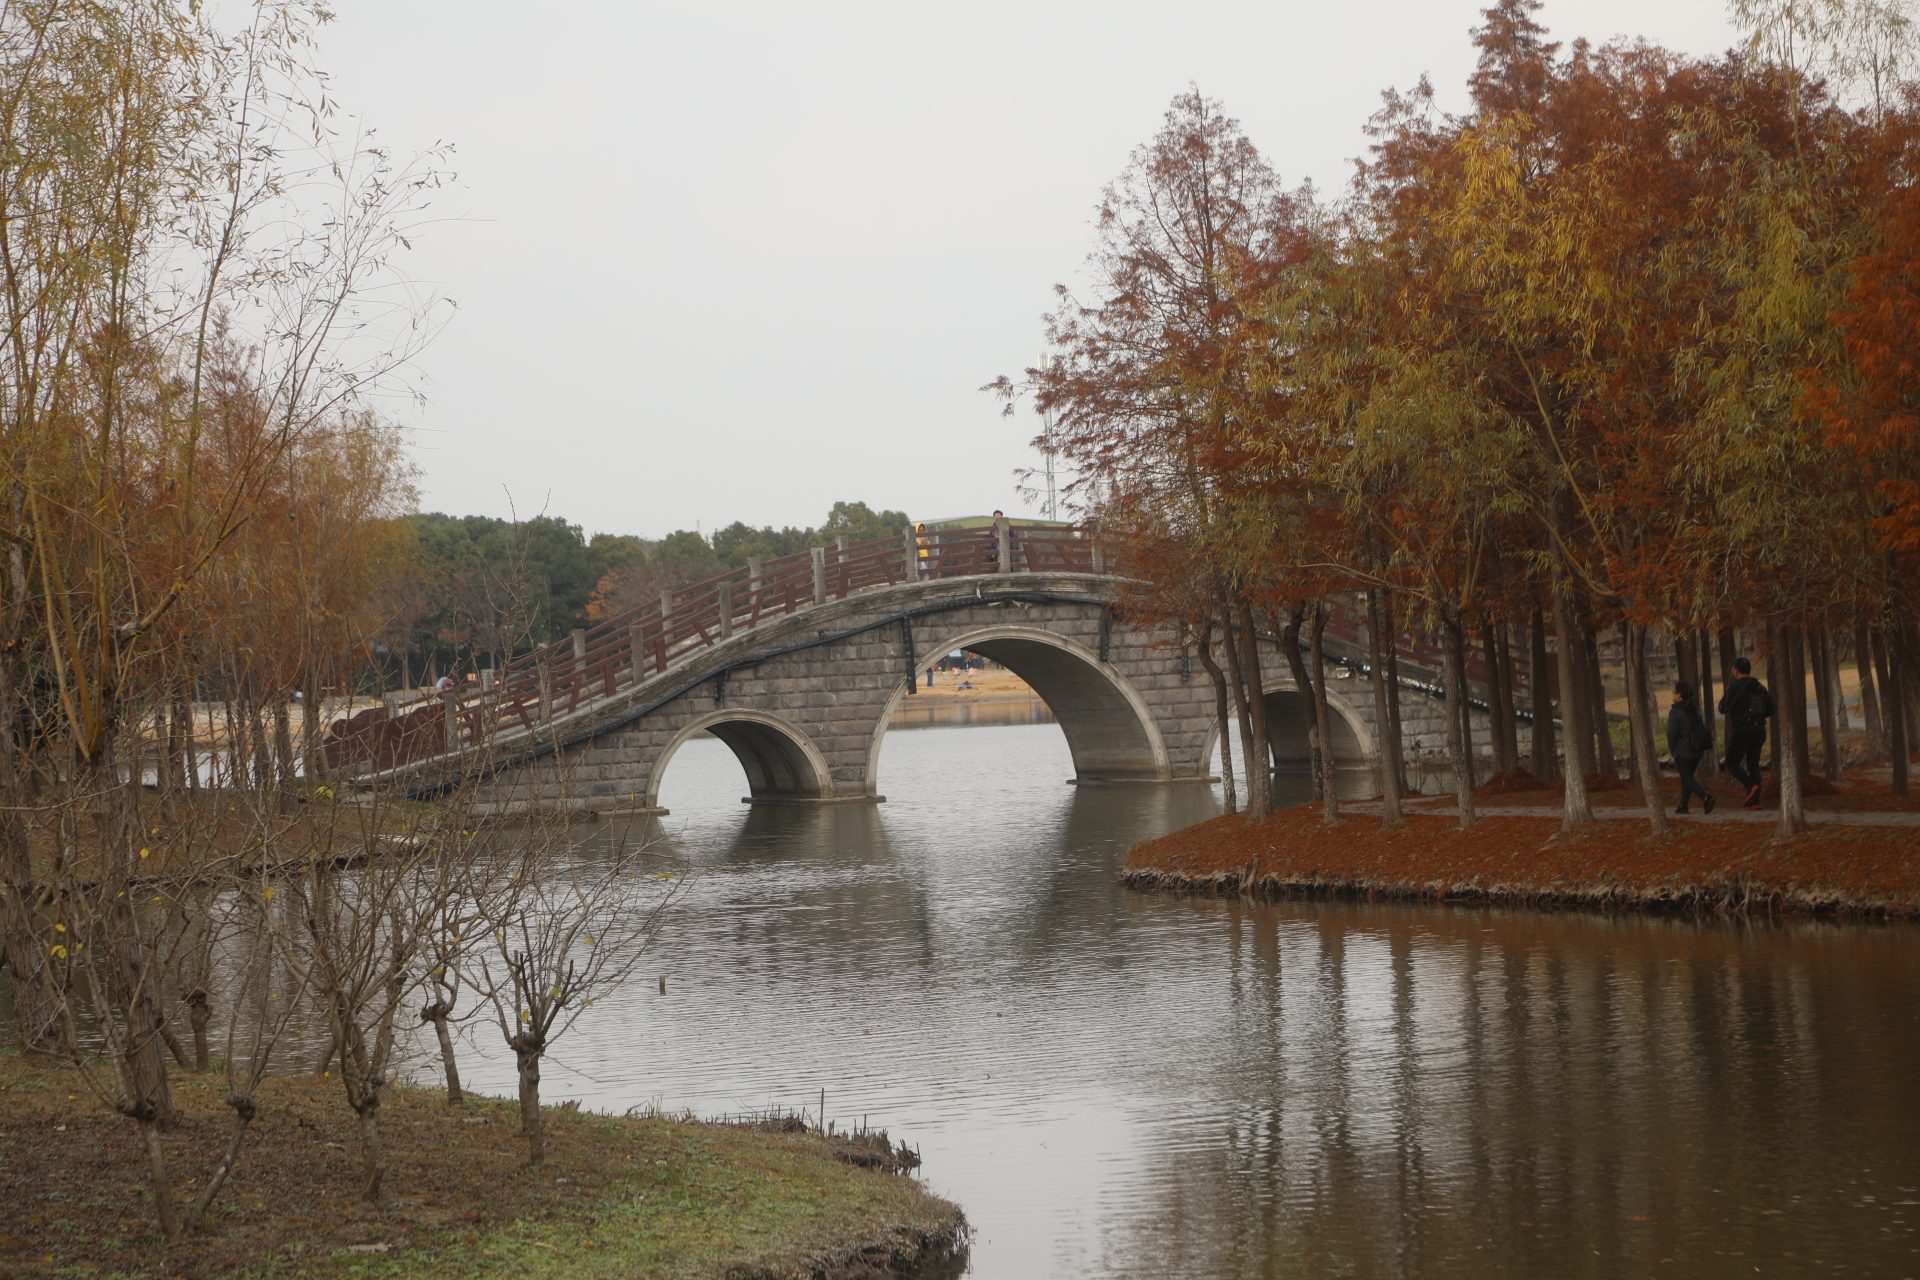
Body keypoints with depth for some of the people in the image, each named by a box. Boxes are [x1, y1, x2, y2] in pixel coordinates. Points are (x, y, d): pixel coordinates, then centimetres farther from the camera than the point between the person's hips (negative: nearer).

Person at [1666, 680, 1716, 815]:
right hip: (1697, 751, 8)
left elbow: (1672, 733, -18)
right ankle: (1683, 805, 18)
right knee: (1687, 776, 16)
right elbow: (1701, 729, 13)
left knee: (1687, 778, -3)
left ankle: (1706, 797, -23)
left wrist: (1671, 748, -2)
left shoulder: (1675, 712, -15)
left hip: (1683, 751, -8)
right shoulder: (1694, 710, 8)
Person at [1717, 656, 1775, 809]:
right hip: (1759, 731, 6)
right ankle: (1754, 800, 5)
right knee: (1753, 765, 11)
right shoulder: (1760, 688, 11)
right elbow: (1770, 711, 17)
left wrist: (1722, 699, 10)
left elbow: (1724, 709, -10)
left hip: (1741, 732, -6)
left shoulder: (1735, 687, -10)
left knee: (1732, 763, 5)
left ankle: (1751, 785, -19)